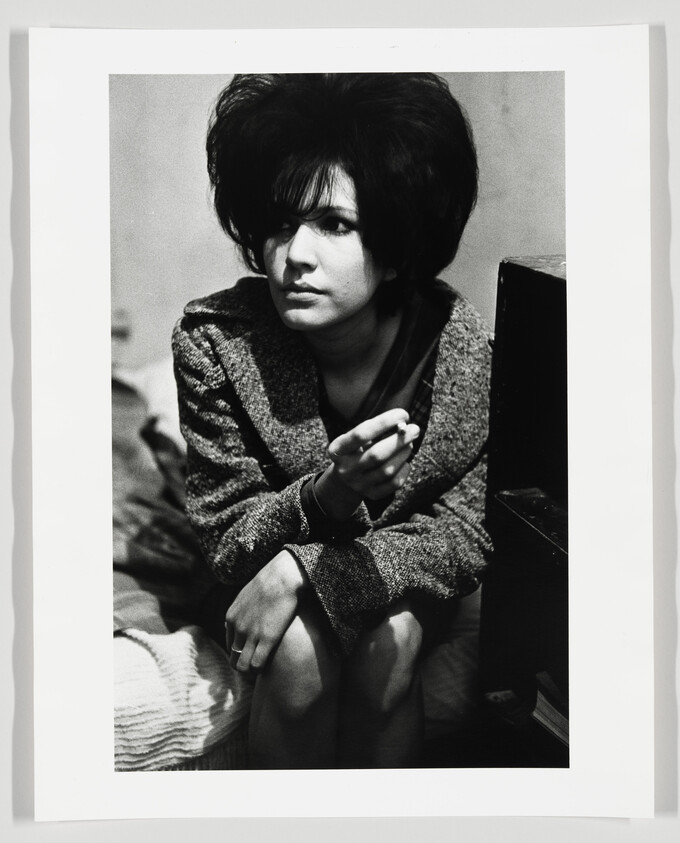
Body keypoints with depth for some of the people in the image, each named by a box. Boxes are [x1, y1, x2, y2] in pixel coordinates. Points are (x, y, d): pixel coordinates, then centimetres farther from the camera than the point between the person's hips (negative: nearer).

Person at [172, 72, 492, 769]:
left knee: (389, 644, -28)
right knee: (299, 653, -29)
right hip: (266, 567, 0)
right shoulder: (213, 340, -22)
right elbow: (226, 533, -18)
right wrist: (326, 497, -41)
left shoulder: (463, 352, -22)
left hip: (397, 572, 1)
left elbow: (463, 534, -17)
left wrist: (300, 570, -30)